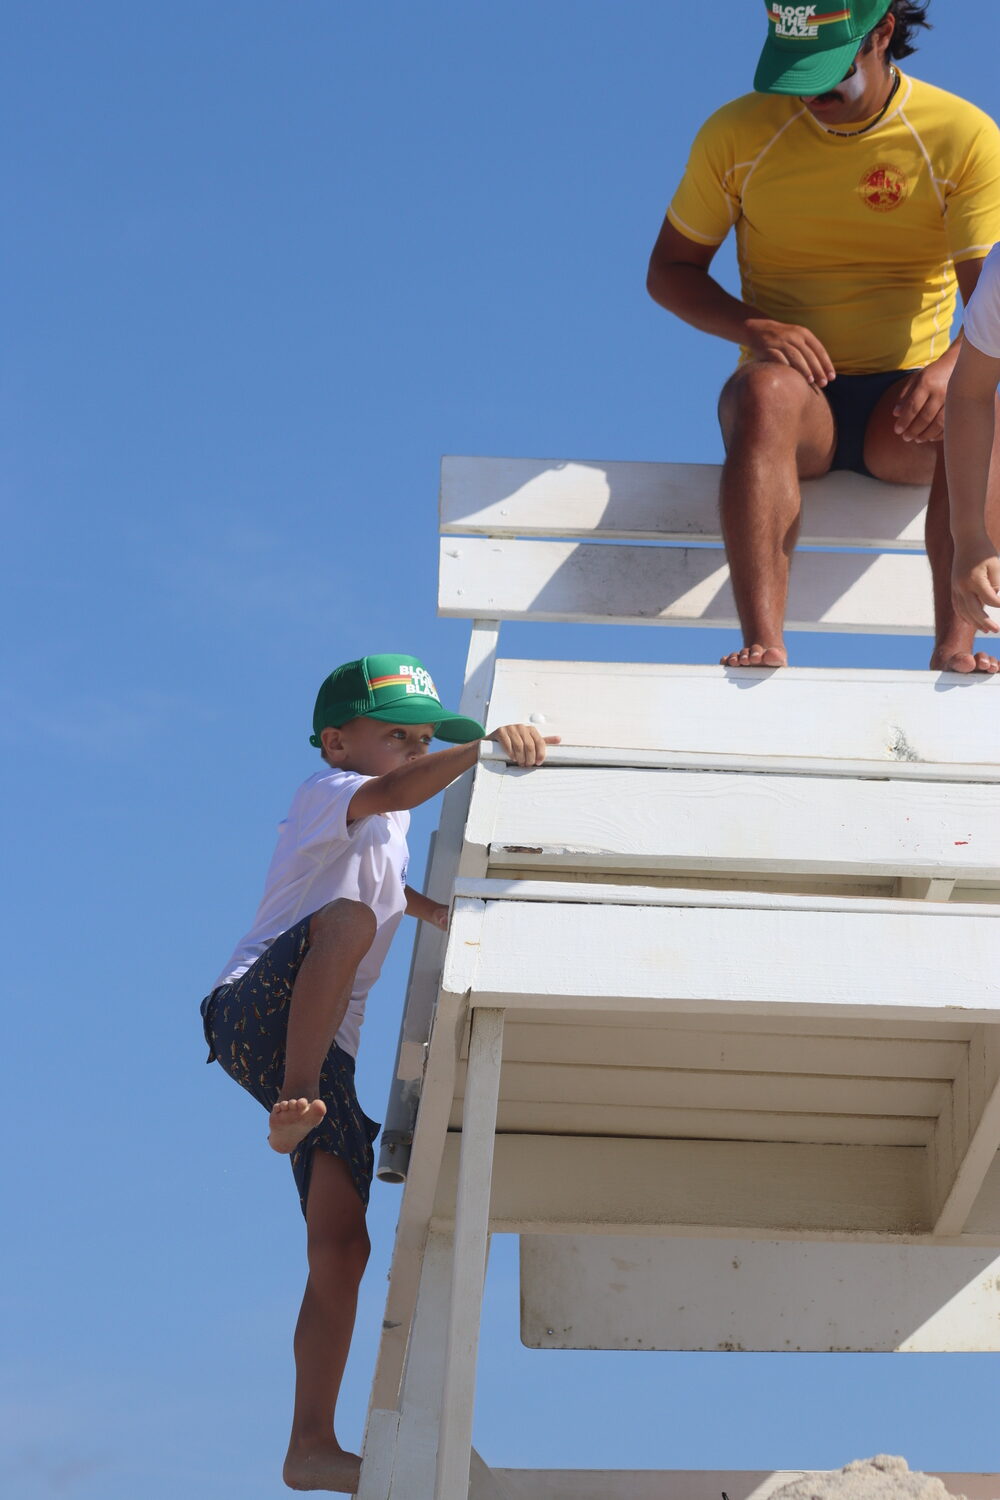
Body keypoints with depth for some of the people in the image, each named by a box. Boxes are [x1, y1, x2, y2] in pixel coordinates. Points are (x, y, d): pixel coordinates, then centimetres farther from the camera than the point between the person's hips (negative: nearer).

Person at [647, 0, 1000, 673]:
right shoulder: (736, 133, 1)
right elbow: (670, 271, 6)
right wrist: (753, 328, -15)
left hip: (903, 399, 0)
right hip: (798, 396, 0)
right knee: (767, 390, -36)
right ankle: (764, 643, -46)